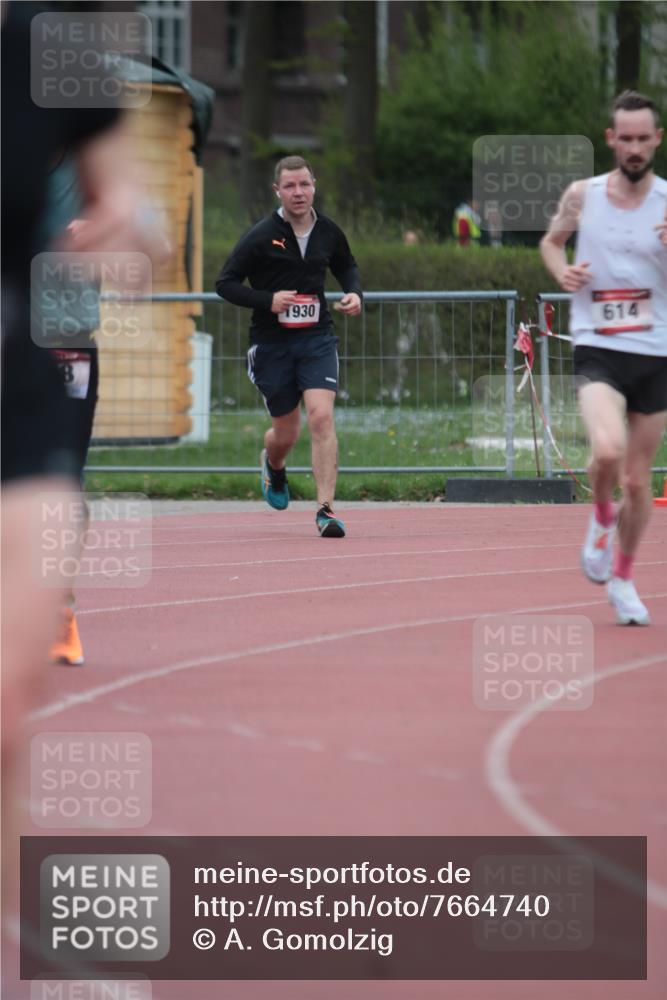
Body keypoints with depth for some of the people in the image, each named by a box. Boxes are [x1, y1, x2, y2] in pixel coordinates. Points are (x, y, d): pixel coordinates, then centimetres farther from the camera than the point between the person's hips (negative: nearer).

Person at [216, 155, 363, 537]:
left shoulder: (329, 232, 2)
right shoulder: (261, 237, -9)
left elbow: (347, 266, 23)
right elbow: (225, 283, -6)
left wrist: (354, 292, 2)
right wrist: (268, 300, -20)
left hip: (317, 338, 1)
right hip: (272, 344, -1)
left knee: (322, 417, -18)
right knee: (286, 432, 10)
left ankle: (326, 509, -18)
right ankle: (273, 466, 48)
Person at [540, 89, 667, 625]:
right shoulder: (582, 196, 0)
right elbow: (552, 240, 19)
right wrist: (563, 271, -3)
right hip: (598, 350, -1)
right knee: (607, 451, -27)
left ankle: (623, 577, 30)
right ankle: (601, 517, 5)